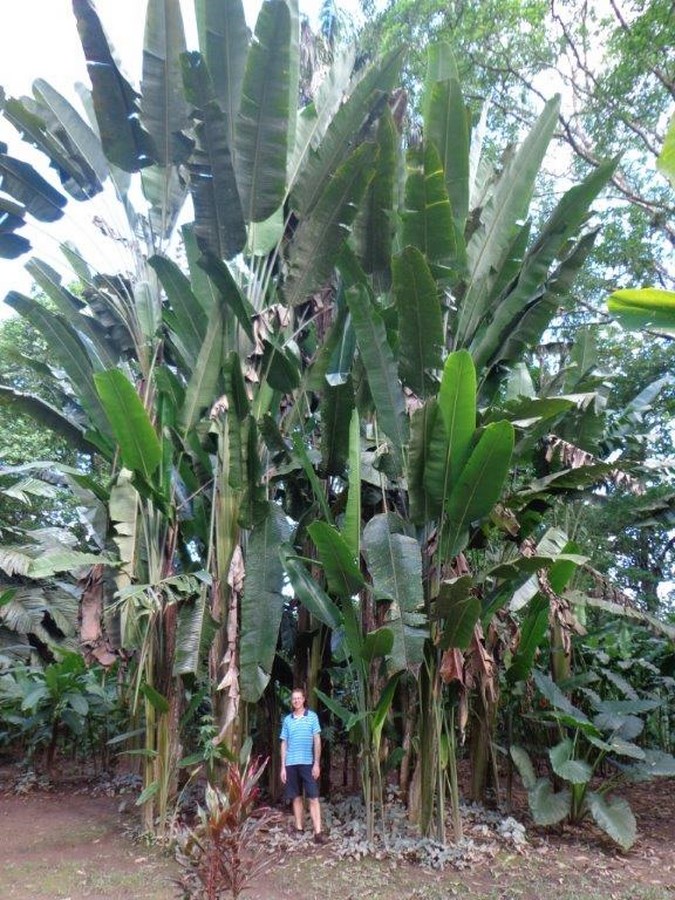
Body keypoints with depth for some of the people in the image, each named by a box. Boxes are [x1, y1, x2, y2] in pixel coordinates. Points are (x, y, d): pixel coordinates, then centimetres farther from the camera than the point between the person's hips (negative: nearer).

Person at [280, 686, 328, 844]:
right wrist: (283, 767, 5)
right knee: (296, 797, 10)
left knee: (313, 798, -5)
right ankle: (299, 827, 20)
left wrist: (317, 763, -7)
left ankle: (318, 832, -7)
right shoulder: (287, 720, 7)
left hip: (308, 763, -3)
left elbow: (317, 741, -1)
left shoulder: (312, 716, 0)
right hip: (291, 764, 3)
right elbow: (284, 744, 9)